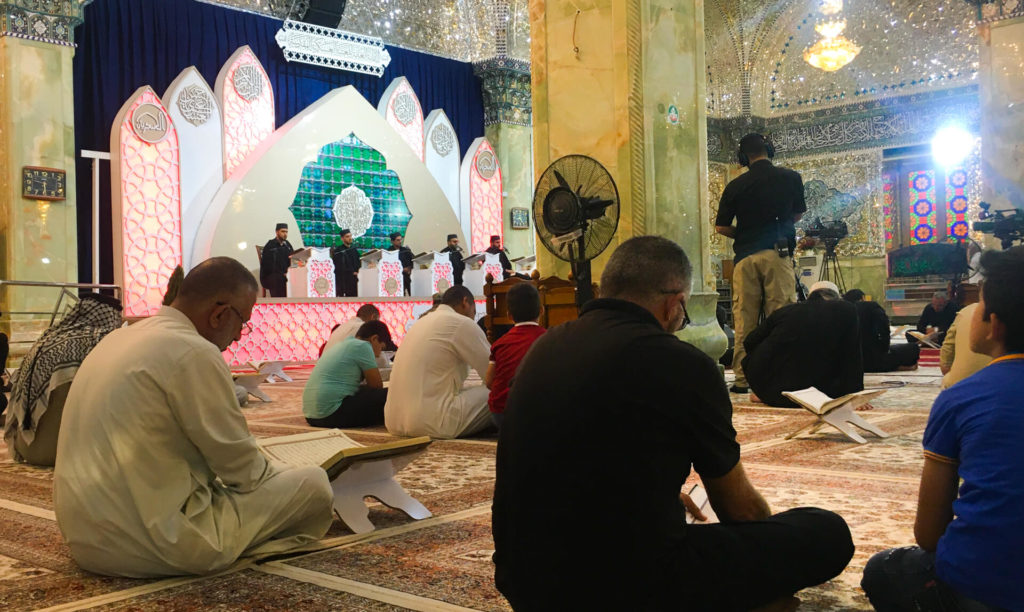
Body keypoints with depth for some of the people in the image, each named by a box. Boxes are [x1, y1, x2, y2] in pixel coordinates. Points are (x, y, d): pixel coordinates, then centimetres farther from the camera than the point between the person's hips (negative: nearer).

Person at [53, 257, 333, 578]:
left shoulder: (117, 338, 11)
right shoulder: (194, 353, -17)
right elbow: (244, 470, -11)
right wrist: (275, 471, 11)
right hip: (149, 547, -9)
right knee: (314, 482, -4)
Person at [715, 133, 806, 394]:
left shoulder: (736, 186, 1)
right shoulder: (791, 178, 4)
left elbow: (721, 227, 3)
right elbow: (797, 214, 19)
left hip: (745, 257, 0)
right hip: (778, 254, 0)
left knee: (744, 320, 4)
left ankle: (742, 378, 5)